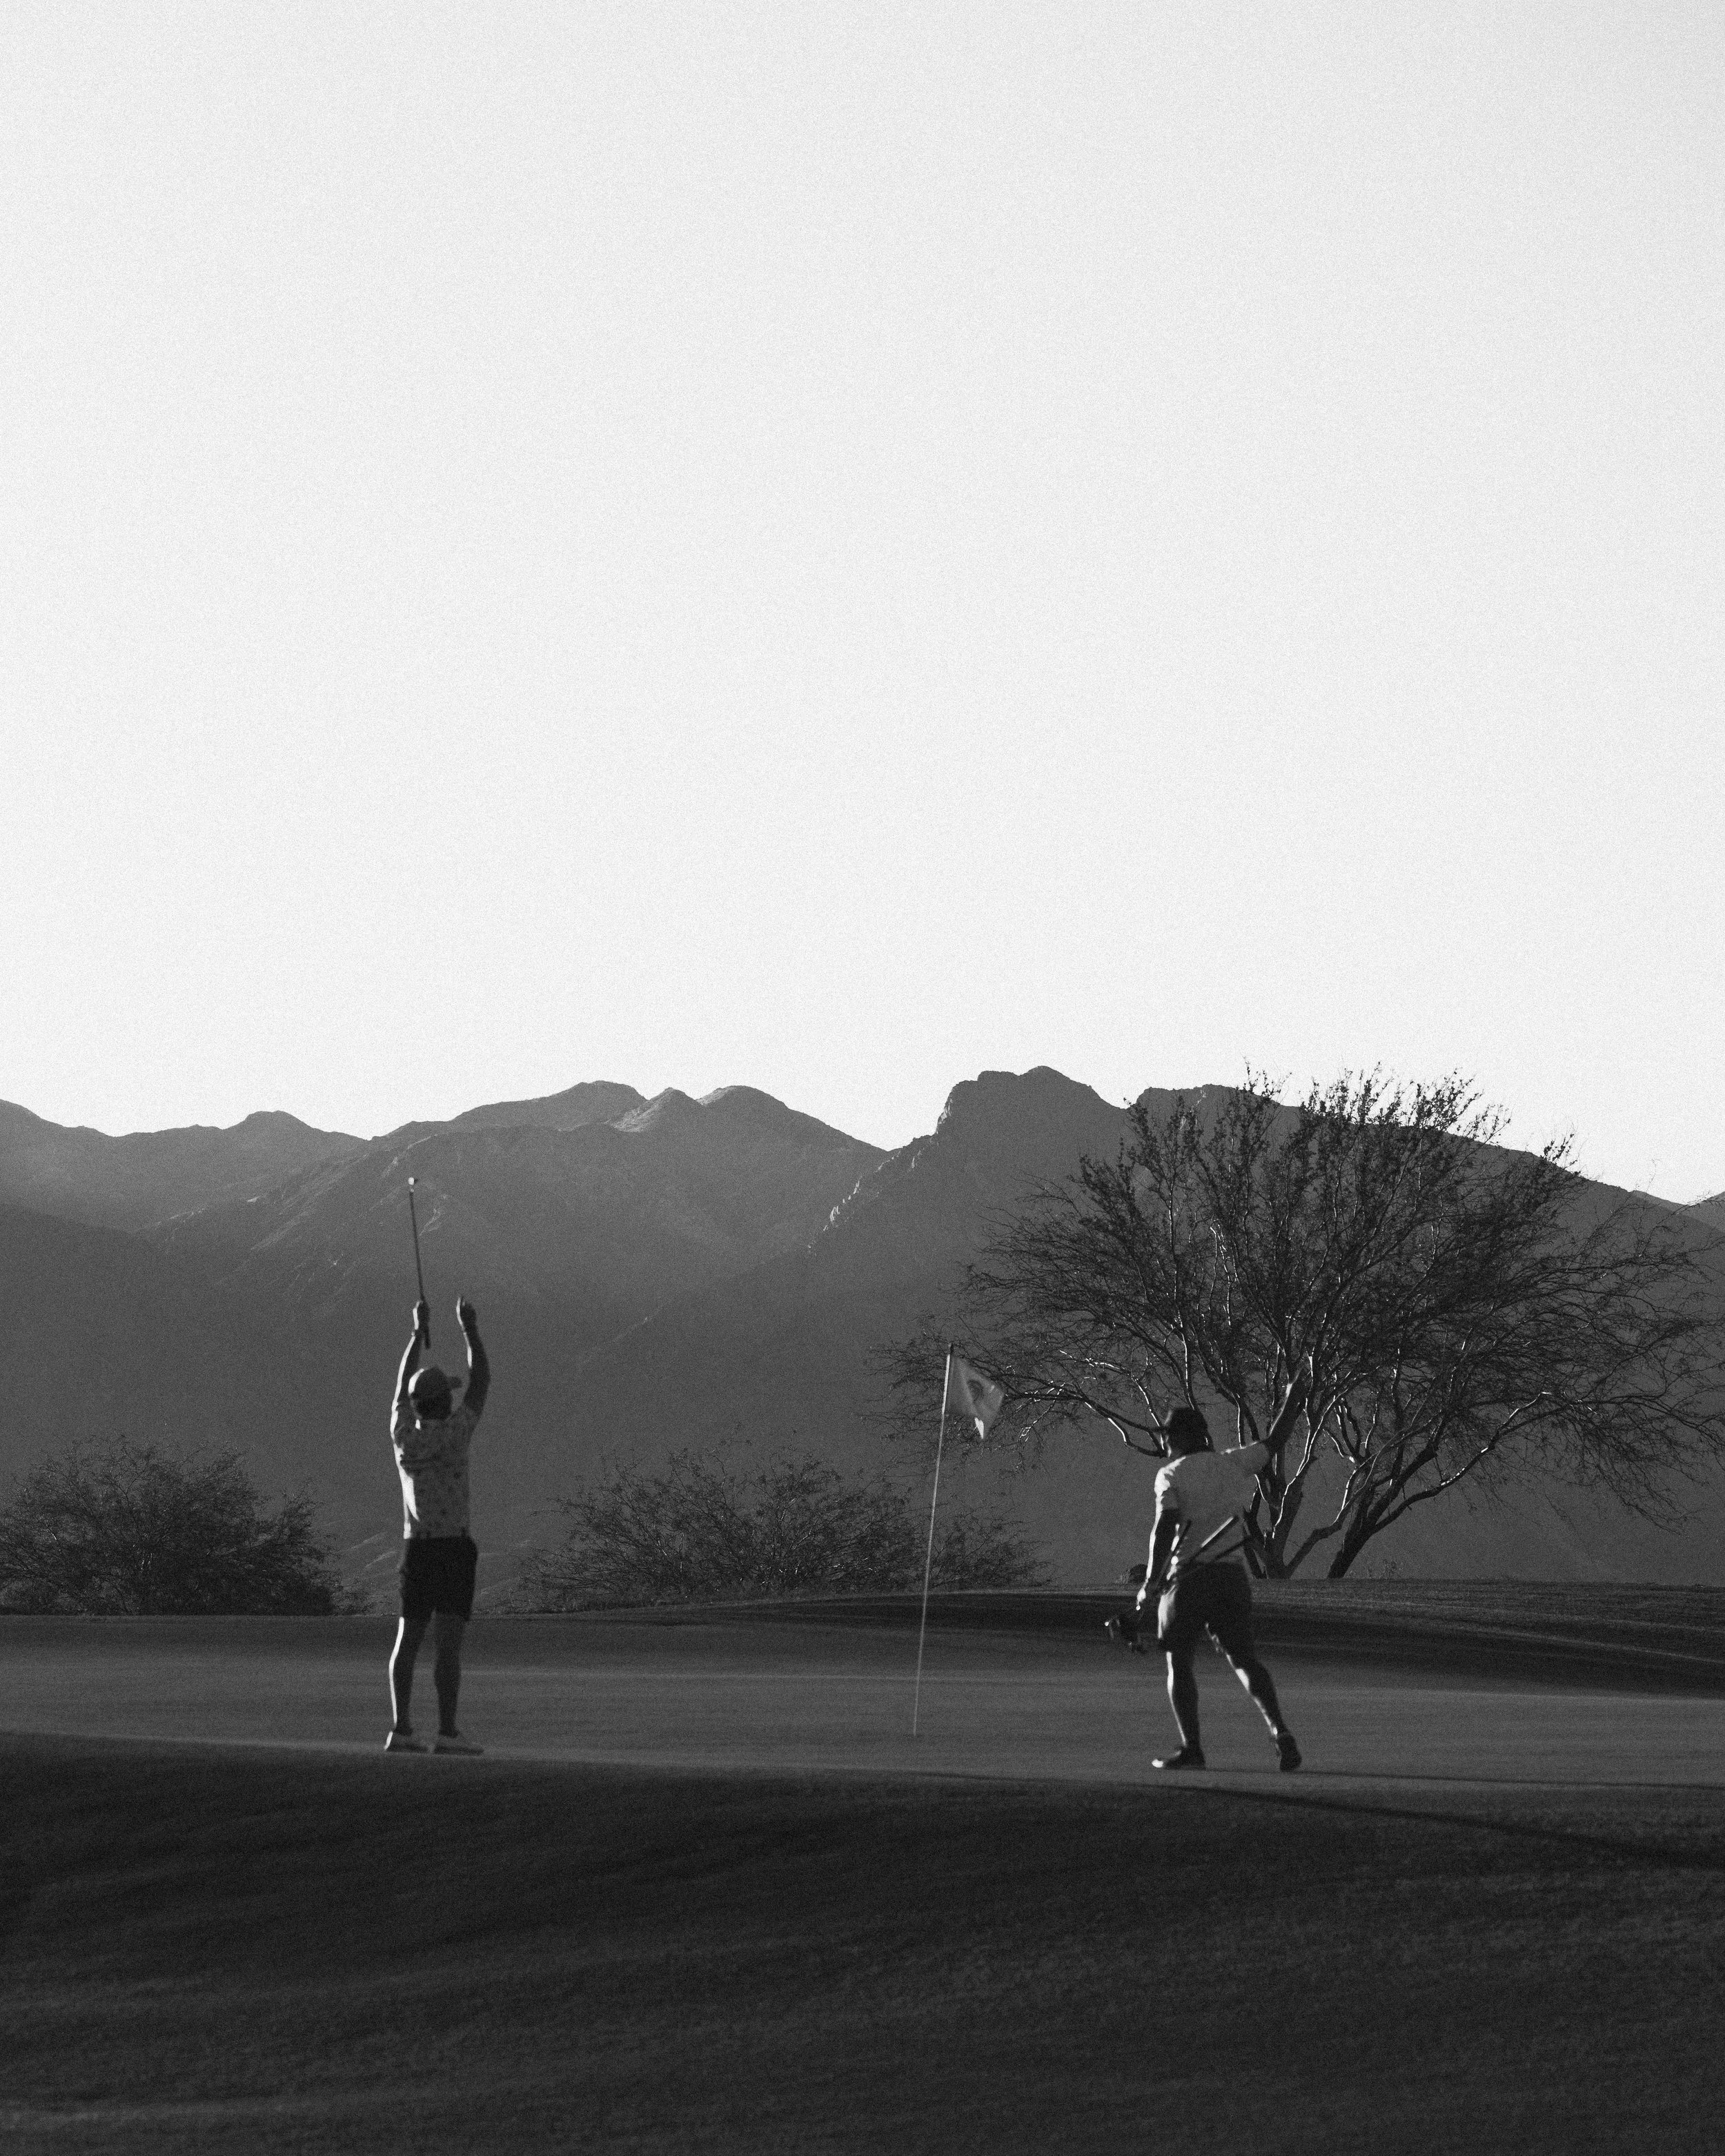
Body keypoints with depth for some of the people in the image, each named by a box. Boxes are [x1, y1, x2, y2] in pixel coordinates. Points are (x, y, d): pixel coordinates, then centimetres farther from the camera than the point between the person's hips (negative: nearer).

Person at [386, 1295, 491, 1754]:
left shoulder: (403, 1435, 1)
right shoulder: (454, 1433, -12)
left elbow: (403, 1387, 18)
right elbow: (481, 1385, -2)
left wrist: (419, 1332, 23)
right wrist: (470, 1329, 8)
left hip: (416, 1547, 5)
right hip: (454, 1548, -5)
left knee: (408, 1641, 6)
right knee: (449, 1642, -8)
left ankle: (402, 1729, 2)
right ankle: (447, 1732, -12)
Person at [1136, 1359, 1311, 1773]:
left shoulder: (1171, 1475, -4)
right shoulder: (1234, 1463, 8)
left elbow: (1165, 1528, -16)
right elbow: (1274, 1442, 22)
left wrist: (1152, 1580, -18)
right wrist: (1295, 1398, 33)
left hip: (1188, 1576, -4)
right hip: (1232, 1575, 4)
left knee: (1179, 1663, 7)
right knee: (1244, 1658, 7)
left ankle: (1191, 1747, -1)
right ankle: (1280, 1731, -12)